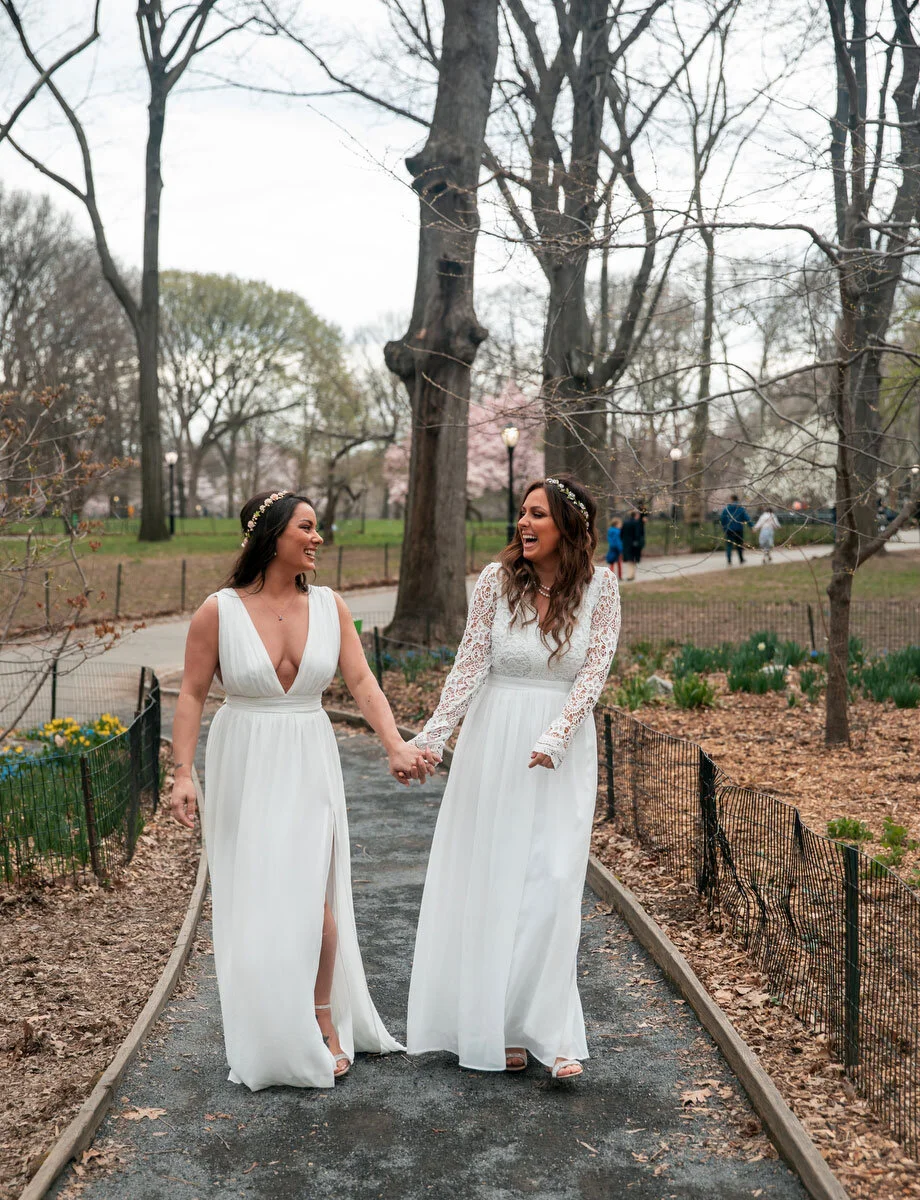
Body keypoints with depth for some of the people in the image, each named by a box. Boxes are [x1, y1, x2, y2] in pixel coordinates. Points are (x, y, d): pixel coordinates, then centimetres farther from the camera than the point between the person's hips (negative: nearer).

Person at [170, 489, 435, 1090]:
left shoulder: (328, 605, -1)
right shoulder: (219, 611, -8)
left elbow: (362, 681, -6)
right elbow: (192, 695, -5)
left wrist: (397, 746, -19)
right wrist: (183, 774, -12)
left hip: (310, 768, 2)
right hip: (244, 766, -1)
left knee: (311, 897, -2)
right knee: (254, 901, 6)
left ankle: (322, 1019, 20)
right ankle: (268, 1037, 24)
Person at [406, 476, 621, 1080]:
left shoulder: (600, 584, -4)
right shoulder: (498, 578, -3)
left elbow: (594, 671, -7)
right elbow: (470, 665, -1)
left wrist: (555, 737, -18)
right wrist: (433, 735, -7)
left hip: (564, 747, -1)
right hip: (493, 741, 1)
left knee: (553, 882, -6)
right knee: (489, 880, 5)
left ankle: (553, 1033, 2)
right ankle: (496, 1027, 17)